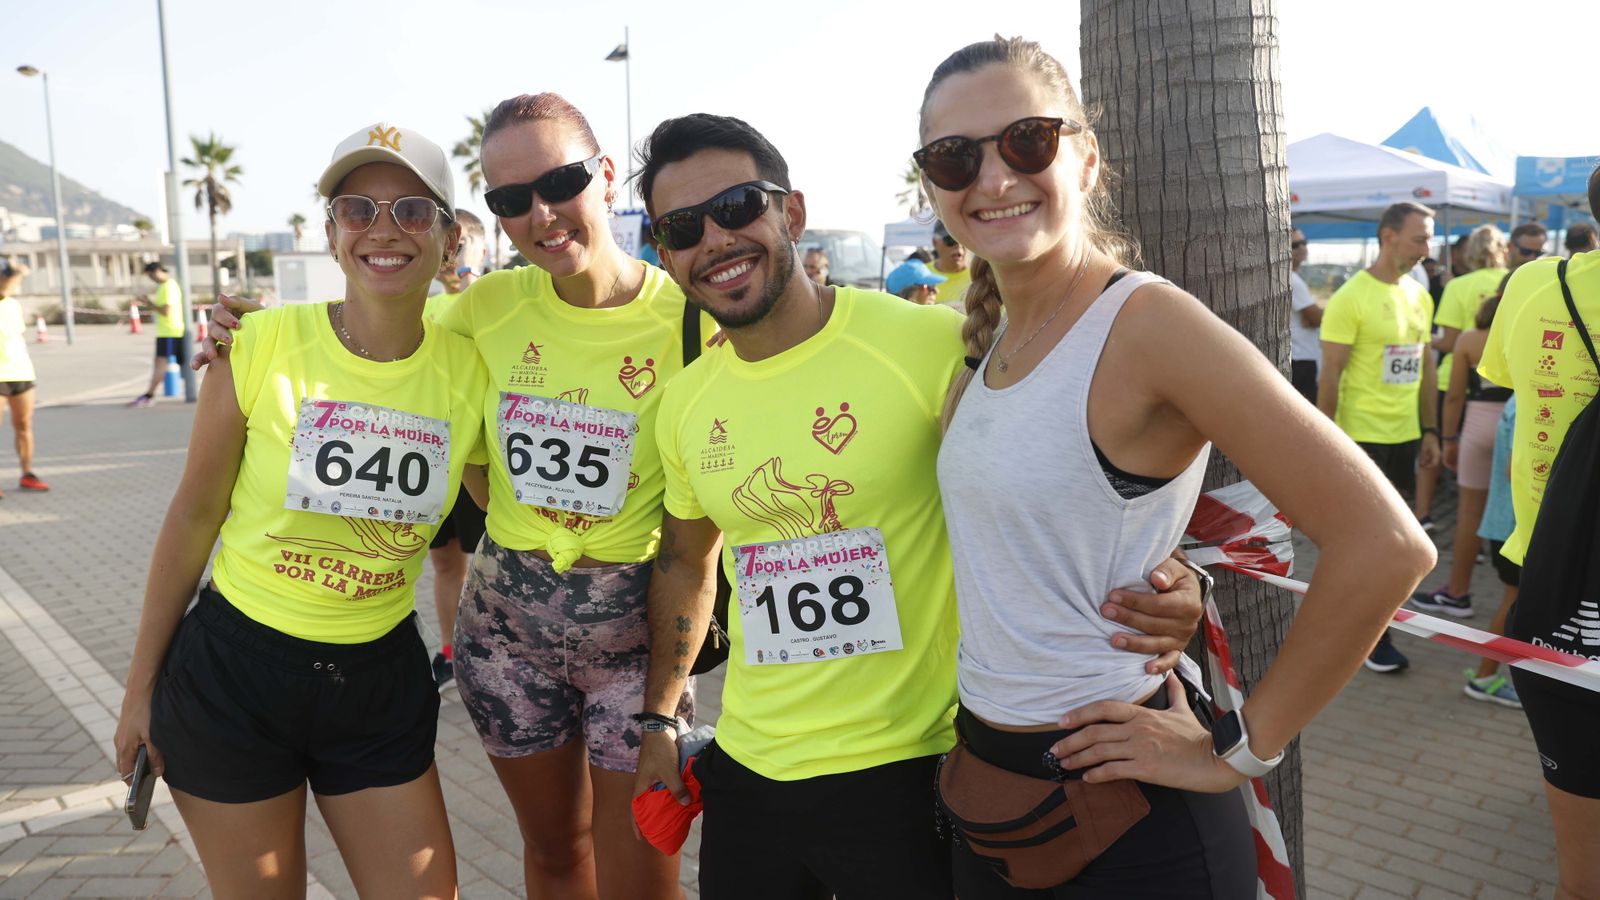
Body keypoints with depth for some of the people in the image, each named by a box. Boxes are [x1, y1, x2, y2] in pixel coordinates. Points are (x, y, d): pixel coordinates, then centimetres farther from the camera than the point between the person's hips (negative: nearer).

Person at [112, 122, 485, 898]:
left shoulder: (467, 369, -6)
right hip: (234, 670, -2)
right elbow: (193, 514, -3)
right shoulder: (263, 344, -12)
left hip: (382, 681, 2)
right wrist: (141, 684, 2)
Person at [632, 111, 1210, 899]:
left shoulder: (932, 345, -17)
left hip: (907, 774, -5)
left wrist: (1166, 587, -26)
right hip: (746, 772, 6)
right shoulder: (684, 403, 2)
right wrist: (657, 720, 18)